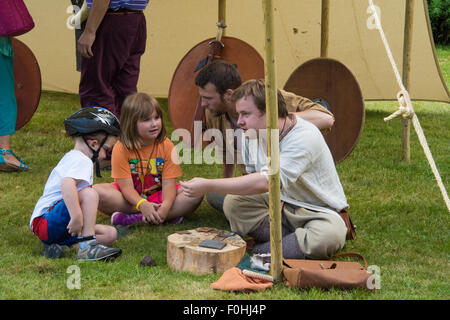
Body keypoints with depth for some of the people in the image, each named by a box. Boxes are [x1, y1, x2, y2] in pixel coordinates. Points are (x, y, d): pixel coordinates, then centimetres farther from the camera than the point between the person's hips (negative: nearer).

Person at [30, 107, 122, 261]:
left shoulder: (71, 157, 21)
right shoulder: (82, 161, -13)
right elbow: (66, 184, -33)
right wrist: (77, 217, -39)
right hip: (45, 221, -11)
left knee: (110, 234, -1)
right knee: (89, 194, -29)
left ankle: (57, 244, -7)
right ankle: (87, 247, -33)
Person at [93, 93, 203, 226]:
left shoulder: (166, 146, -8)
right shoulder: (121, 148, -14)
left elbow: (169, 183, -15)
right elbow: (126, 186, -18)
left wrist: (165, 206, -36)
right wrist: (143, 205, -38)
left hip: (158, 196, 1)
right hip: (131, 197, -1)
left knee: (196, 194, -23)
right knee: (96, 192, -31)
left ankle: (134, 217, -31)